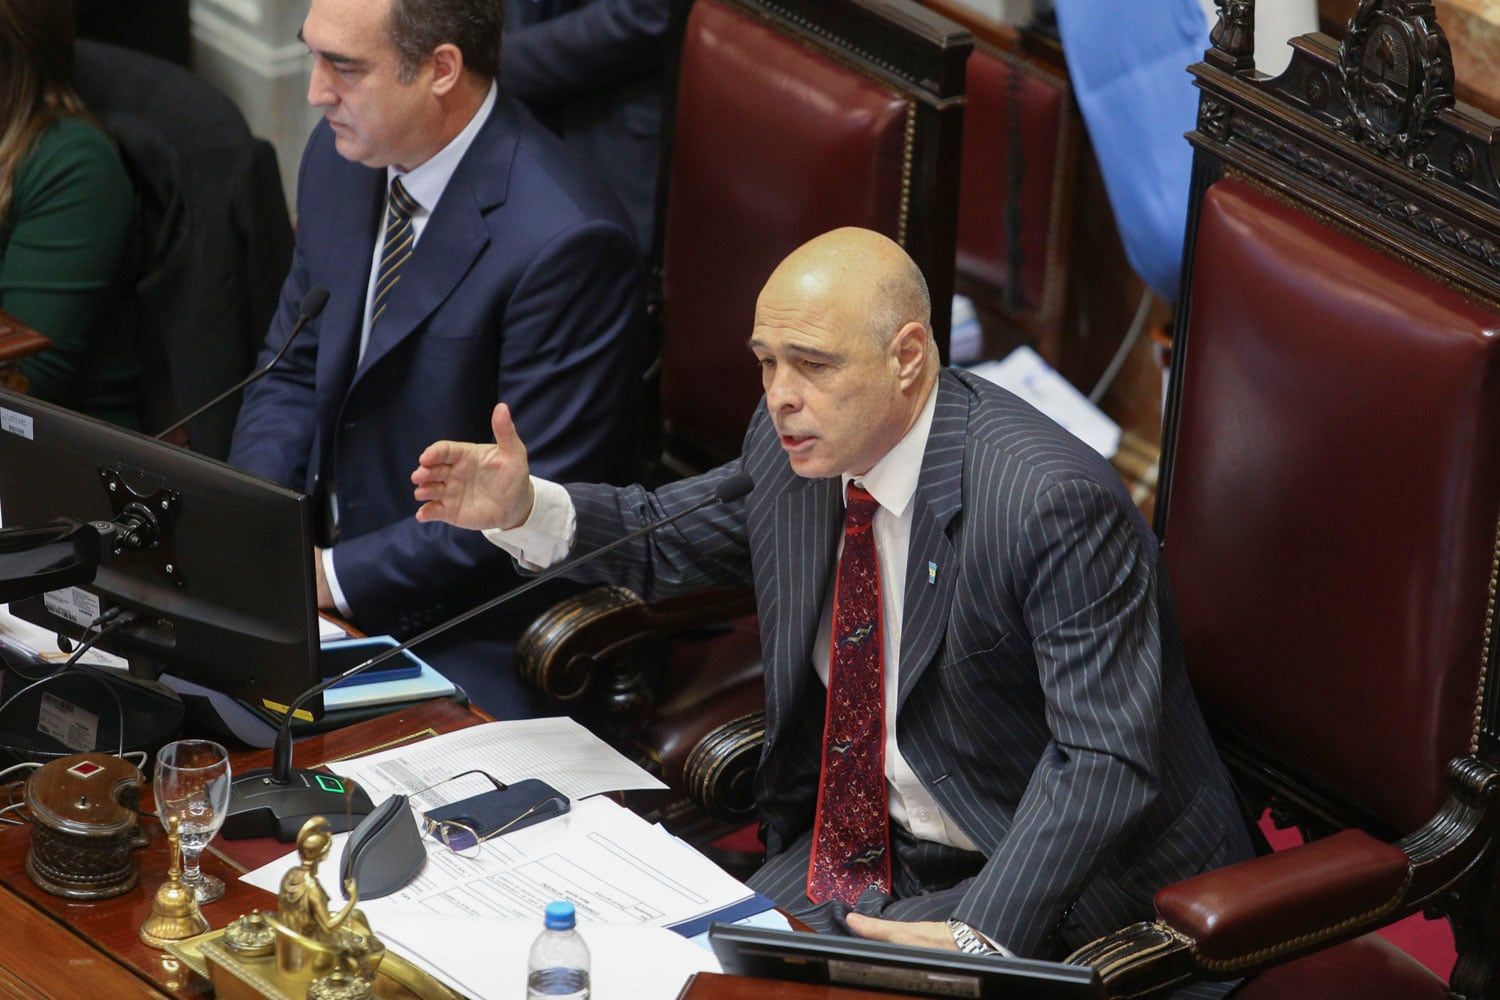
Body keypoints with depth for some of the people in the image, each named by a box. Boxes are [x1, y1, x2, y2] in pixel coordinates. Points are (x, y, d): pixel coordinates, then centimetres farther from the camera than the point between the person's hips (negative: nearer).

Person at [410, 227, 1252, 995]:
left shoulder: (1054, 501, -25)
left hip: (1033, 885, -7)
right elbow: (666, 536, 17)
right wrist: (524, 509, -4)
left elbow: (1103, 761, -28)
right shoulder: (795, 442, -1)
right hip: (856, 845, 7)